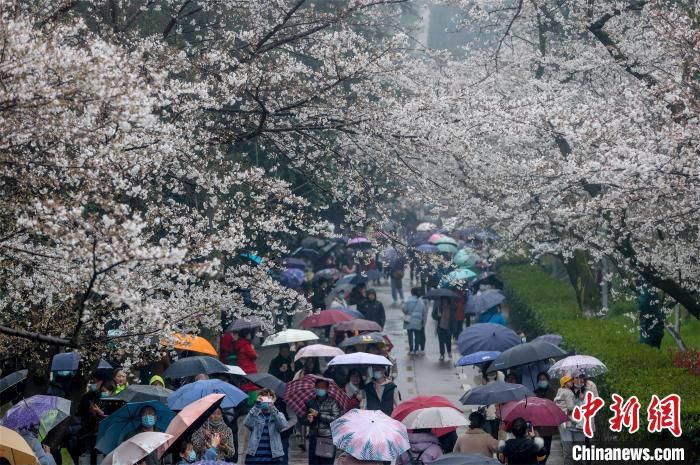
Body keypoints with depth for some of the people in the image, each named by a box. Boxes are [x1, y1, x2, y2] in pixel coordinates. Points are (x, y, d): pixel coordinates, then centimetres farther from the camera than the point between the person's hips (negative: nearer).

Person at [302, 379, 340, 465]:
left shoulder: (332, 402, 0)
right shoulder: (310, 402, 11)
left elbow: (336, 419, -9)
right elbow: (303, 419, 12)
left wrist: (318, 415, -10)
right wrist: (308, 420, -11)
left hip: (328, 439, -4)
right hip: (313, 439, 4)